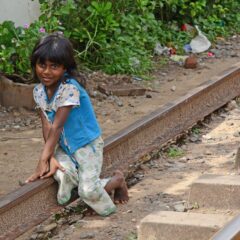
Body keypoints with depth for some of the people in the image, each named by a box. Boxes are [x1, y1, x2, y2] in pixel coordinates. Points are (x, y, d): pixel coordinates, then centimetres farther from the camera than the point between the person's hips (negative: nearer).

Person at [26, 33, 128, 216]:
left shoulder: (69, 88, -23)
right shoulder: (39, 91, -3)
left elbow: (56, 127, -24)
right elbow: (47, 127, -7)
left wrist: (43, 160, -24)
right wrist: (50, 157, -21)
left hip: (88, 145, -4)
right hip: (64, 147, 4)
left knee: (89, 191, -21)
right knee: (62, 175, -30)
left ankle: (118, 180, 10)